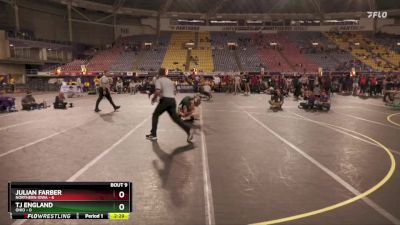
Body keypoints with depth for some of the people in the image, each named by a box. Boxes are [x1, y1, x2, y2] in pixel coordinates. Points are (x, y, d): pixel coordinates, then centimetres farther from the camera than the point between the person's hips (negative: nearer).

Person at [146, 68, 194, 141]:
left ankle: (153, 135, 12)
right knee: (175, 117, 5)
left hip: (164, 100, -5)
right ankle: (188, 129, -14)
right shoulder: (170, 81, 22)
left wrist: (153, 98, 3)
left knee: (155, 115, 13)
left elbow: (158, 91, -13)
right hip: (172, 100, 5)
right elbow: (174, 92, 22)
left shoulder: (158, 80, 3)